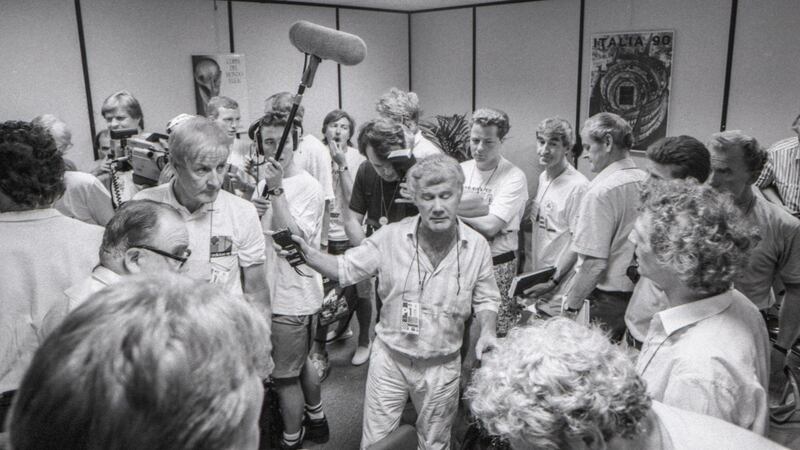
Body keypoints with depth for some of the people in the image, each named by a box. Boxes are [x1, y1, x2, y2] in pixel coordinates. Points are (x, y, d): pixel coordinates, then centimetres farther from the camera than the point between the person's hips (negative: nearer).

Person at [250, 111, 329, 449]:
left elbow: (294, 238, -28)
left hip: (293, 299, -9)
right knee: (301, 364, 24)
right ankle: (316, 421, 43)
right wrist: (252, 215, -6)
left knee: (285, 376, 5)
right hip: (274, 292, 9)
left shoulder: (308, 187, -16)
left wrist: (276, 190, -30)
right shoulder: (264, 183, 9)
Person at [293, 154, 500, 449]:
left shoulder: (477, 246, -10)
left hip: (442, 365, 1)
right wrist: (307, 253, -26)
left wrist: (487, 331, -16)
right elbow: (344, 270, -9)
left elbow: (486, 299, 2)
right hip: (390, 358, 0)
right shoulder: (391, 237, -13)